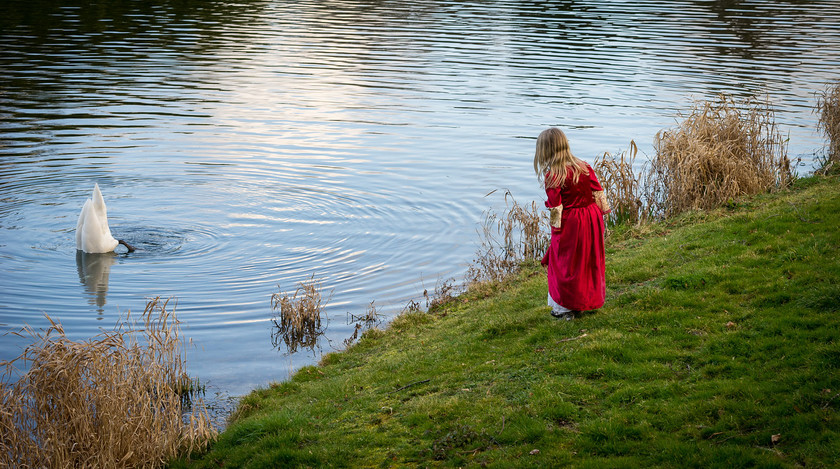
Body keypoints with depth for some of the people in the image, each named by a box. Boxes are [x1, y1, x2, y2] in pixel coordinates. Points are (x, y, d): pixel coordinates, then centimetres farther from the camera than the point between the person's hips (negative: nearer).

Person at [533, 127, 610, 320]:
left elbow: (555, 207, -16)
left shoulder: (552, 176, -17)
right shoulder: (585, 167, 0)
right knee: (590, 261, 19)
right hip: (591, 218, 6)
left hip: (569, 225, -6)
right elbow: (598, 193, 3)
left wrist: (555, 228, -7)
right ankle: (591, 299, 30)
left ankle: (564, 307, 14)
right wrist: (602, 212, 13)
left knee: (564, 265, 7)